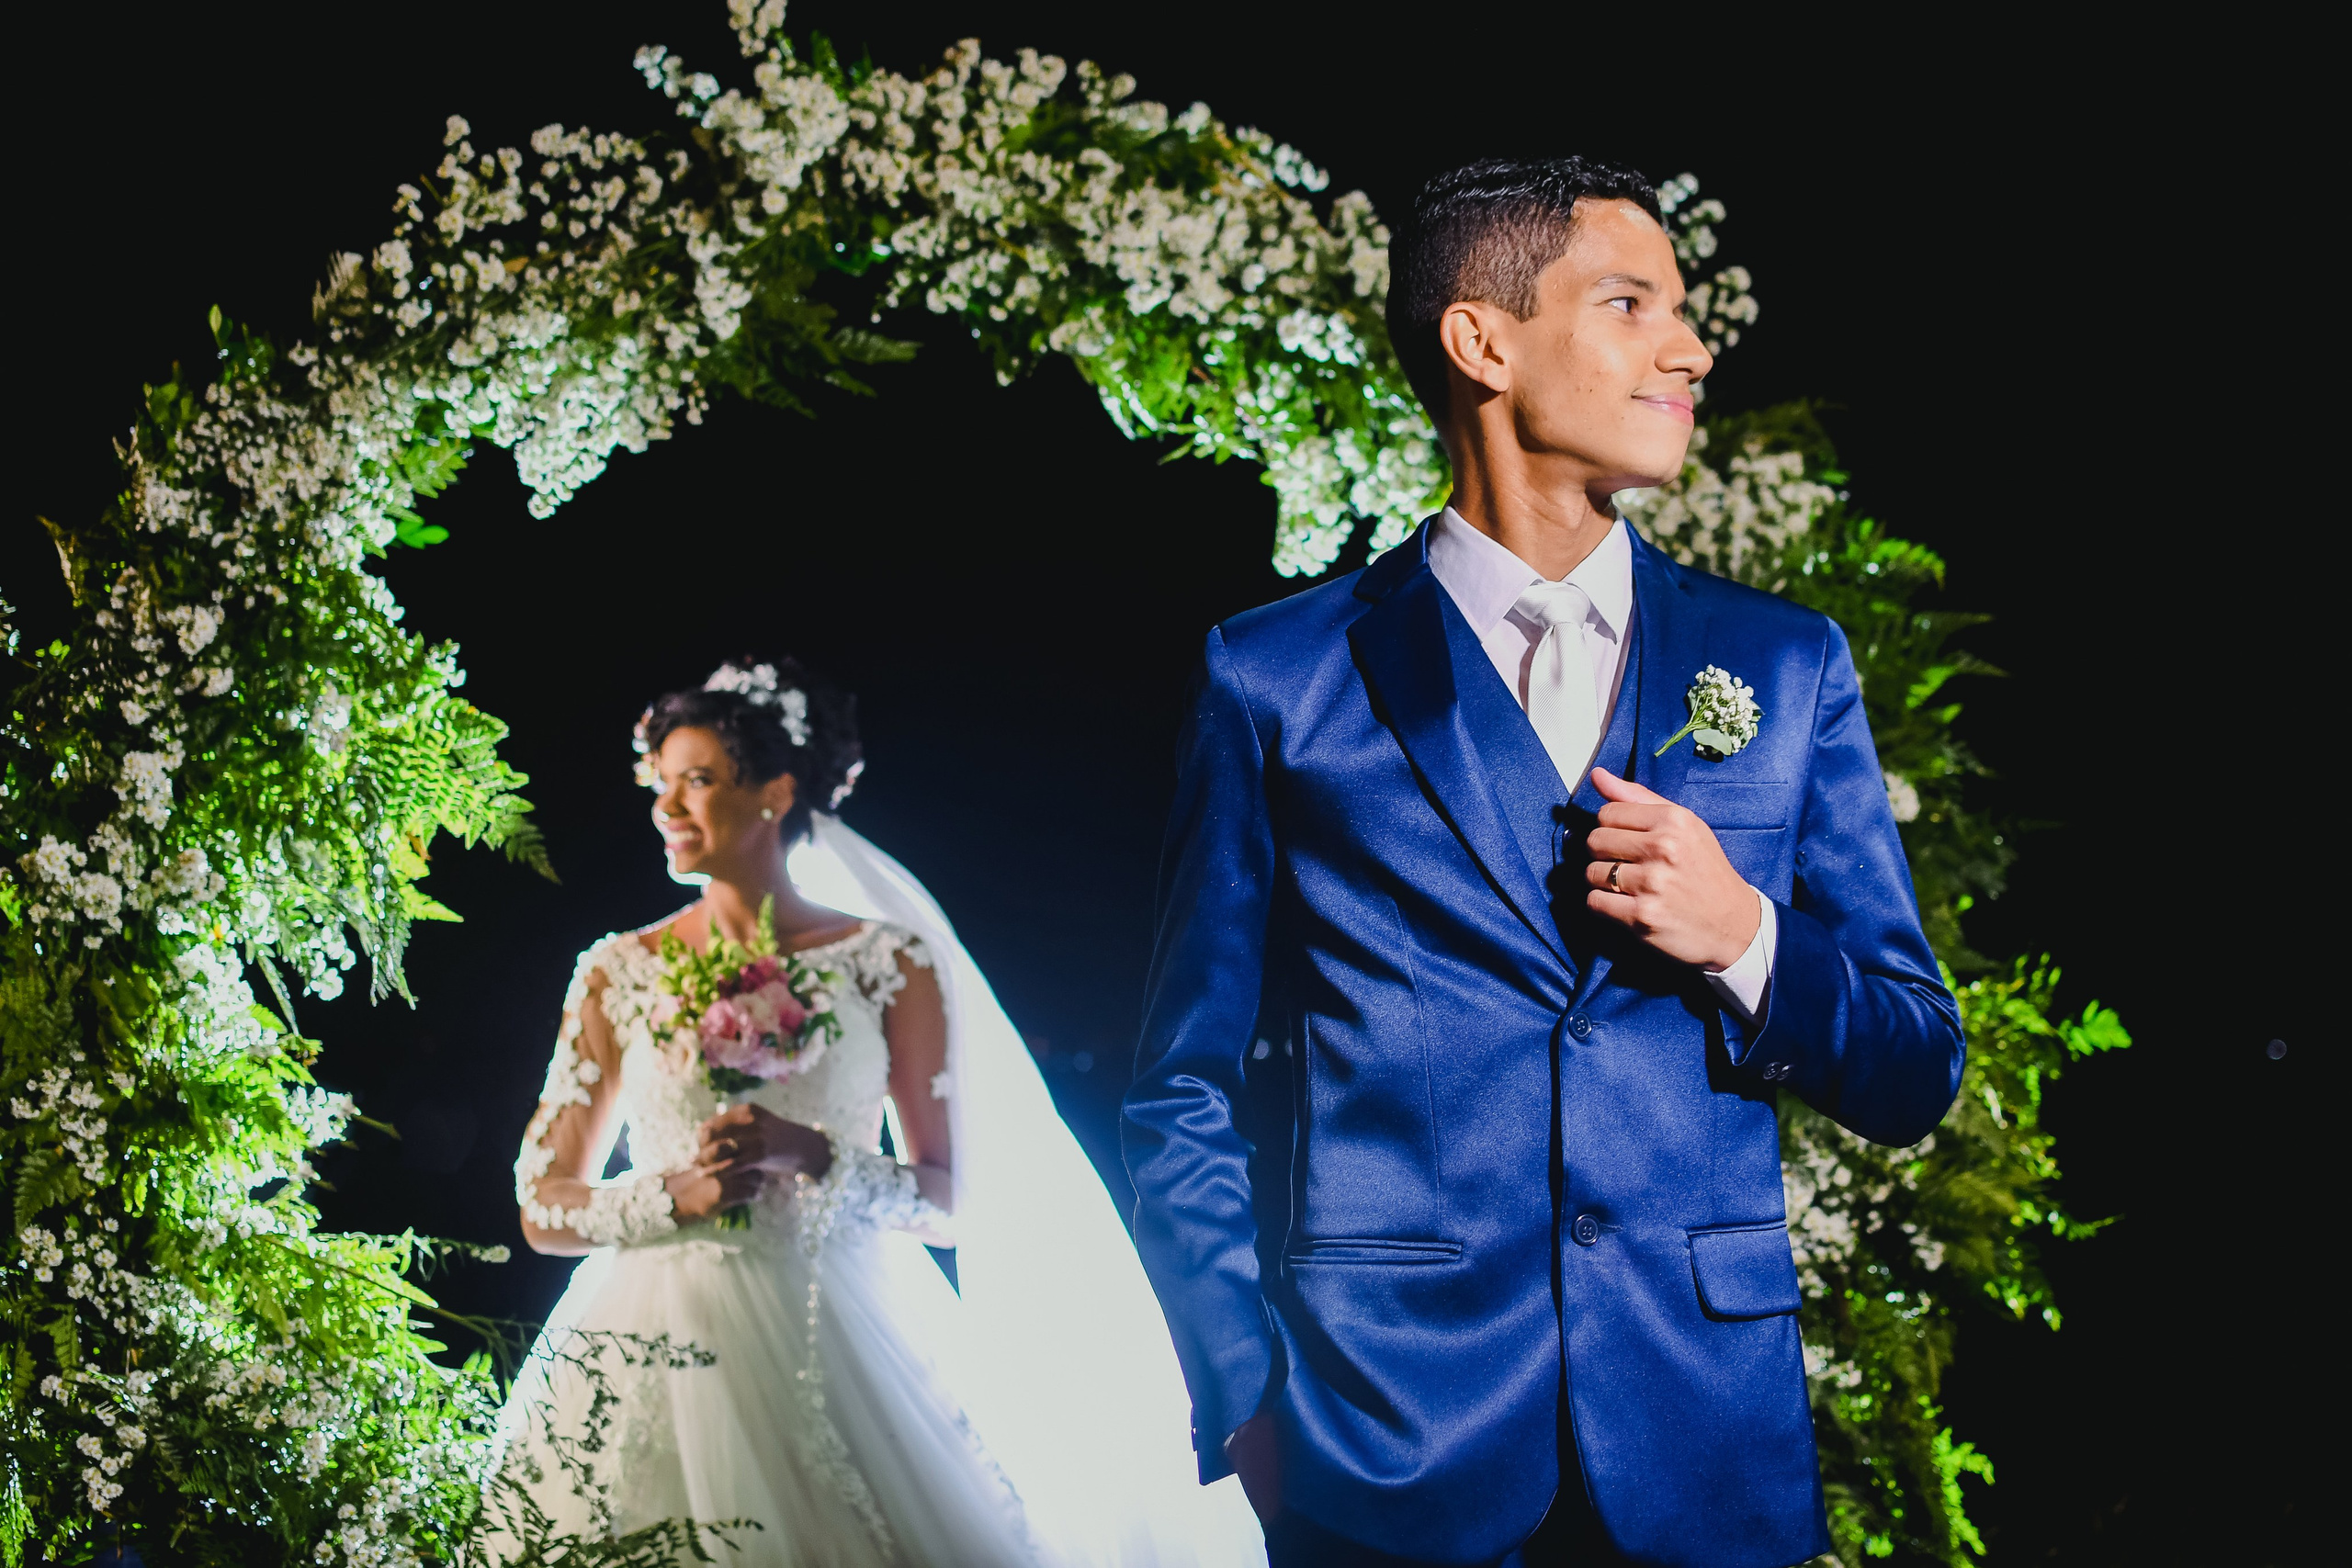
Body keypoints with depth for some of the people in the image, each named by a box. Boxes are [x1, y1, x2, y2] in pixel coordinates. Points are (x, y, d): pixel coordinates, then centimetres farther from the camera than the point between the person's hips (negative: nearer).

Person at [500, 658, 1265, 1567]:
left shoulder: (889, 964, 3)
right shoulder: (617, 974, 7)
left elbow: (950, 1201, 1)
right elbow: (544, 1208, 7)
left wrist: (812, 1157, -14)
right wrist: (675, 1194, -11)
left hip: (837, 1350, 0)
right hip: (656, 1347, 1)